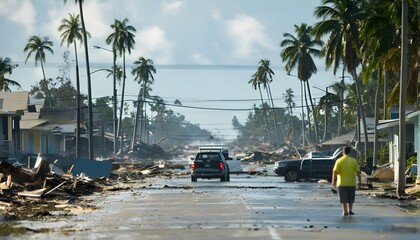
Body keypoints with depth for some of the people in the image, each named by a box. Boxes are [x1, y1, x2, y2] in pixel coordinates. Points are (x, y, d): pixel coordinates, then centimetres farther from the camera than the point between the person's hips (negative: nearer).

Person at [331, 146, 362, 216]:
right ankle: (350, 210, 16)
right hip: (351, 183, 1)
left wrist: (333, 182, -7)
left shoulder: (339, 161, -6)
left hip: (342, 183, -1)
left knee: (343, 199, 4)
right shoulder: (353, 161, -2)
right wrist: (360, 182, 2)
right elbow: (358, 172, -3)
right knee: (350, 198, 17)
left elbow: (335, 172, -11)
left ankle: (345, 211, -2)